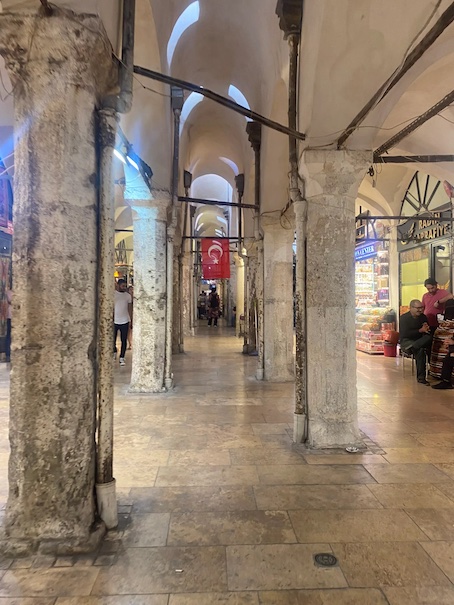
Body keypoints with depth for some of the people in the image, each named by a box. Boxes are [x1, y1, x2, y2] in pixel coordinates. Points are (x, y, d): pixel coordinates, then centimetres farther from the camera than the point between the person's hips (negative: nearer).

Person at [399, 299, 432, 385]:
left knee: (429, 337, -30)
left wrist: (426, 329, -17)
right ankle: (421, 377, -33)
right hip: (406, 342, -4)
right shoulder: (404, 318, -6)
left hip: (420, 340, 5)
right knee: (420, 349, -36)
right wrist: (420, 330, -19)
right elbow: (405, 334, -17)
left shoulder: (423, 317, 9)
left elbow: (429, 332, 8)